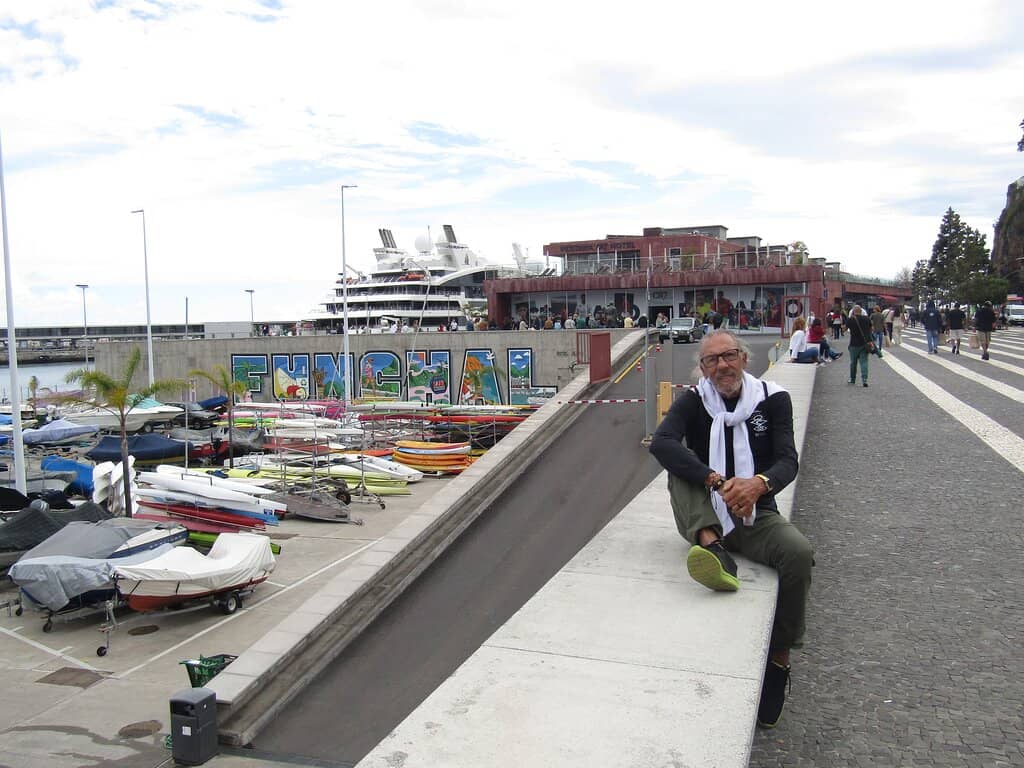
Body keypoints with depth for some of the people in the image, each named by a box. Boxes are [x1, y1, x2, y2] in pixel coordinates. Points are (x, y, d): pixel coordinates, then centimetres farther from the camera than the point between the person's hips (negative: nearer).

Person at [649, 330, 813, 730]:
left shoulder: (773, 399, 1)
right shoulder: (694, 401, -3)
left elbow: (788, 460, -10)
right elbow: (661, 442, -22)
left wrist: (760, 483, -34)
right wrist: (718, 482, -34)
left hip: (755, 516, 0)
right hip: (703, 517, 0)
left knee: (799, 552, -27)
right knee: (680, 463, -22)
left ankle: (778, 655, -6)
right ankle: (712, 545, -41)